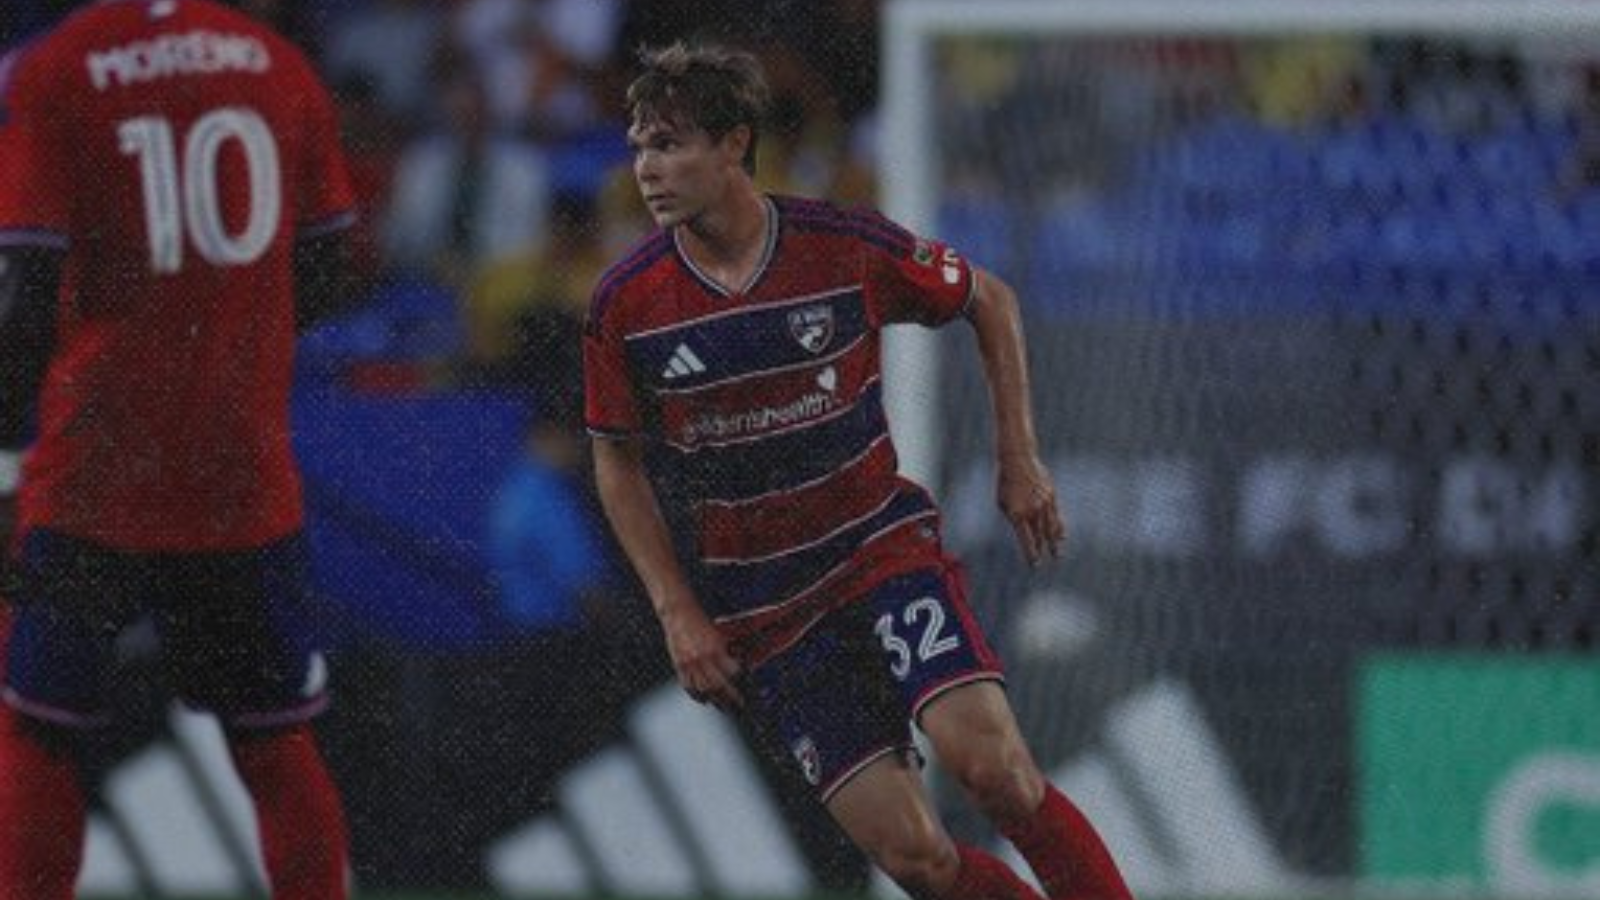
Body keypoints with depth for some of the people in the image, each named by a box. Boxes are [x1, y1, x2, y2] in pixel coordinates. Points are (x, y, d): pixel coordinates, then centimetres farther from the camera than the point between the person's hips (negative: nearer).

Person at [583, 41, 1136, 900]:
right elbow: (618, 463, 6)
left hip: (880, 545, -1)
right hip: (759, 608, 1)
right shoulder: (625, 304, -8)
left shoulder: (848, 247, -10)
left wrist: (1019, 462, 4)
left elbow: (990, 300, 7)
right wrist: (678, 613, -1)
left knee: (988, 761, -23)